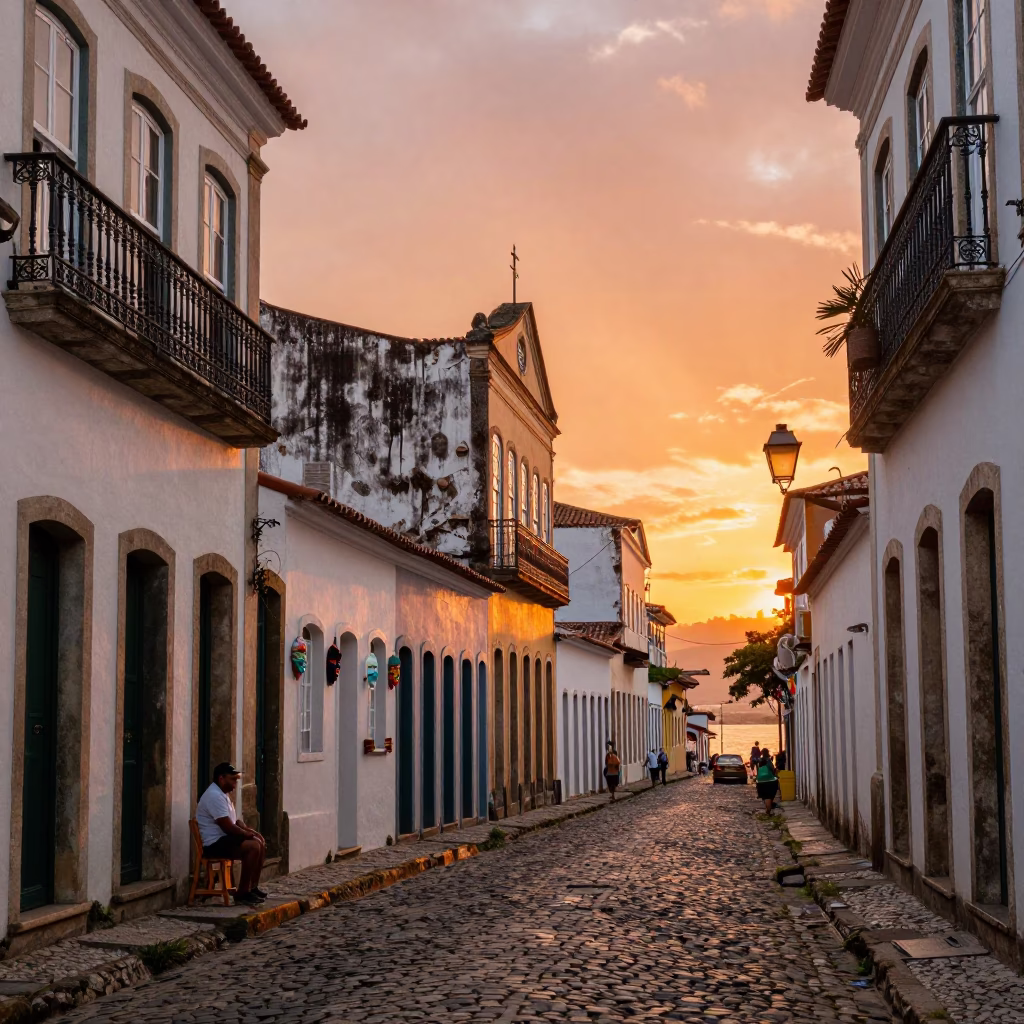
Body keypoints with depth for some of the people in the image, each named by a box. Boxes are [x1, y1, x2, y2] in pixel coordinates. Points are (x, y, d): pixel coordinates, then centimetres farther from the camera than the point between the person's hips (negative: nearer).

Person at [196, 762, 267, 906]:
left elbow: (236, 821, 22)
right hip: (214, 843, -11)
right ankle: (242, 893, -19)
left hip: (224, 838, 11)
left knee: (261, 844, 7)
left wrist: (250, 831, 4)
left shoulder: (222, 794, 15)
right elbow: (228, 827, -24)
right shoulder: (214, 796, -20)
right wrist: (249, 834, -11)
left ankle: (252, 887, 11)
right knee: (253, 846, -25)